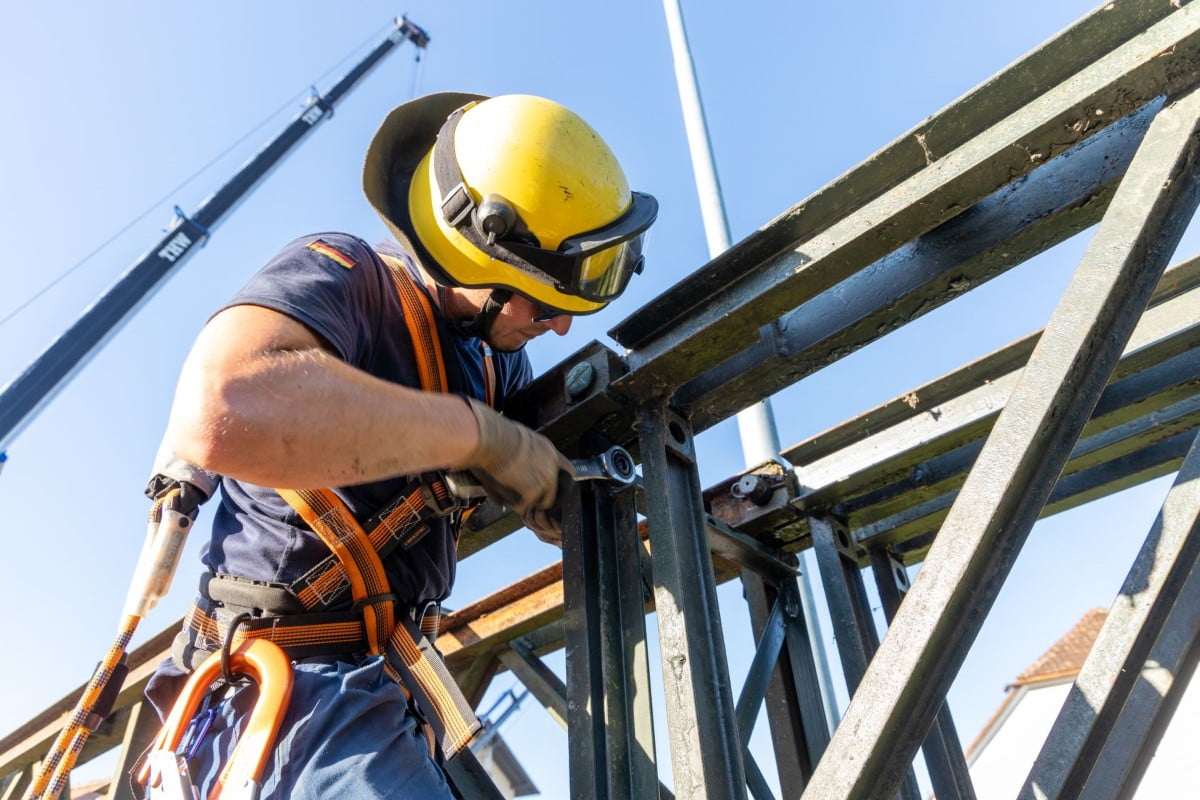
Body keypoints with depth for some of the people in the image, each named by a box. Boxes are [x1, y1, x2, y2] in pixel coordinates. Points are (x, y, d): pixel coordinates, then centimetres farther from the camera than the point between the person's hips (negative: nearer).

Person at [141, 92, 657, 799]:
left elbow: (558, 499, 17)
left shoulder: (499, 359, 7)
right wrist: (479, 432, -29)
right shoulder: (341, 275, -15)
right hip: (295, 680, -8)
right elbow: (221, 412, -37)